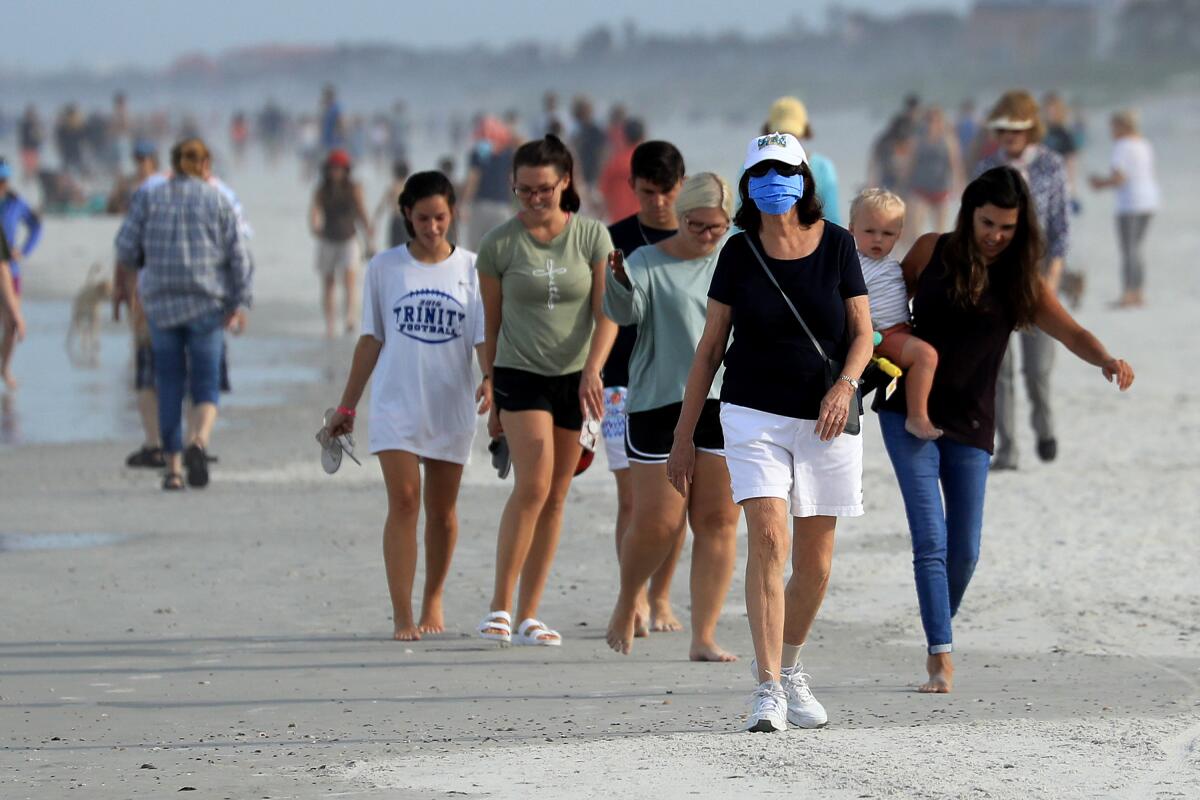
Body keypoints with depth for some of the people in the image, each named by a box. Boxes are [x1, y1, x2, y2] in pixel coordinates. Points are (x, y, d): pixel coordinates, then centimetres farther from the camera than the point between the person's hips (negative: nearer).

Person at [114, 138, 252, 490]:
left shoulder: (149, 198, 3)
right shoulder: (218, 200, 2)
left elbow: (126, 250, 0)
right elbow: (238, 256, -2)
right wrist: (240, 303, -1)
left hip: (161, 303, 1)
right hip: (206, 303, -1)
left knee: (169, 387, 11)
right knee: (206, 388, 3)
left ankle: (173, 467, 9)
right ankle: (198, 442, -25)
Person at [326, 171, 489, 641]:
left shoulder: (471, 268, 3)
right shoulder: (384, 268, 4)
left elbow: (483, 337, -1)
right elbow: (371, 340, 10)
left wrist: (491, 379, -22)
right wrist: (347, 406, 11)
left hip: (451, 407, 1)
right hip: (396, 403, -1)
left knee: (442, 510, 8)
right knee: (403, 501, -12)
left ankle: (433, 602, 27)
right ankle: (402, 615, -13)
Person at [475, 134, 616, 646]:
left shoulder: (592, 237, 1)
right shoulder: (500, 244, -1)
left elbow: (607, 312, -3)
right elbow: (492, 325, 6)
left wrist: (593, 369, -18)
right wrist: (492, 396, 9)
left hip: (575, 377, 2)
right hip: (520, 373, -2)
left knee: (555, 498, 3)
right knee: (532, 485, -19)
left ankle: (528, 617, 9)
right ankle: (500, 605, -11)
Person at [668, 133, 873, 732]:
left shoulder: (836, 244, 1)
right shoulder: (739, 253, 1)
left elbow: (862, 331, 4)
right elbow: (710, 346, 6)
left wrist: (845, 385, -16)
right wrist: (684, 434, 5)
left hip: (825, 418, 1)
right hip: (754, 414, -1)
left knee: (815, 558, 7)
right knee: (768, 538, -16)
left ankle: (789, 669, 30)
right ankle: (768, 692, -18)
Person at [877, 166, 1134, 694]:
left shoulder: (1022, 283, 0)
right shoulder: (932, 252, 0)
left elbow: (1072, 333, -11)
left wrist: (1107, 359, -32)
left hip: (970, 426, 2)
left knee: (964, 550, 4)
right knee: (930, 538, -12)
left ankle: (939, 637, 29)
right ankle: (941, 657, -13)